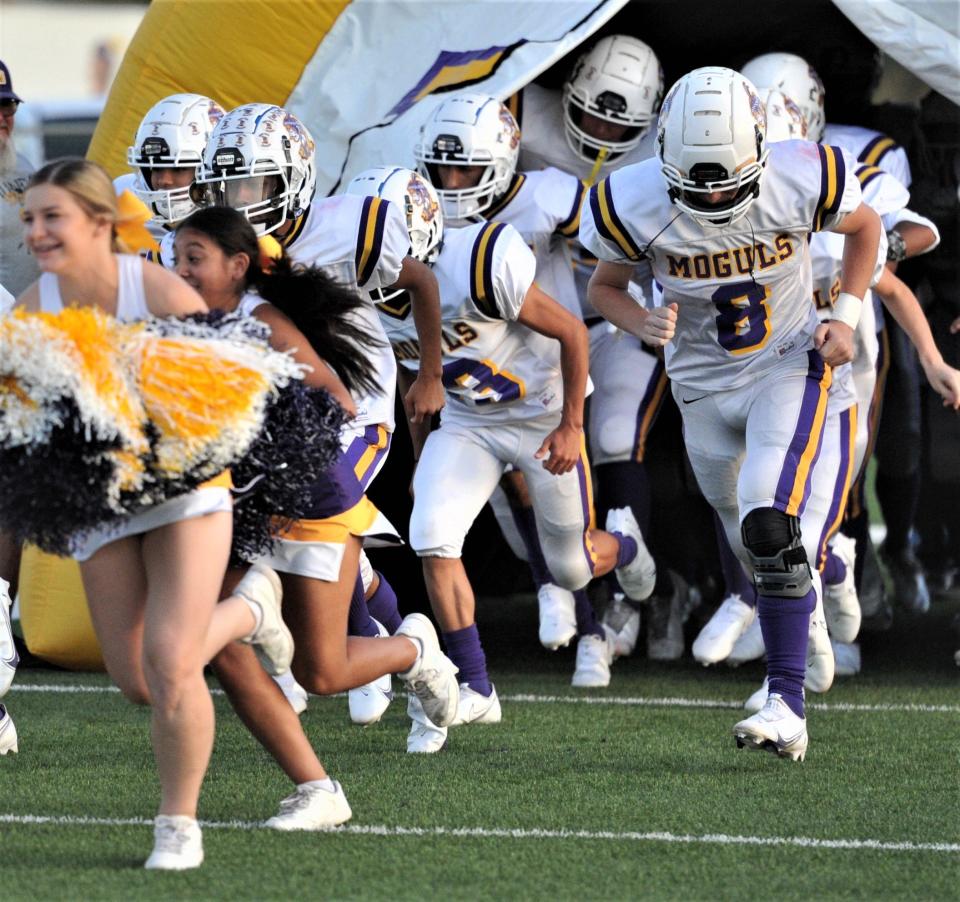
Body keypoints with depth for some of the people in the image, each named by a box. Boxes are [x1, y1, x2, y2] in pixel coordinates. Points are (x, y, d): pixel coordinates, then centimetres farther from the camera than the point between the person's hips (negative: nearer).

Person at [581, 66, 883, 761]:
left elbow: (865, 227, 1)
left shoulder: (801, 183, -23)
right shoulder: (638, 207, -21)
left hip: (790, 366, -3)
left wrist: (847, 316, -10)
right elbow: (605, 287, -2)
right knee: (755, 545, 16)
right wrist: (643, 324, -23)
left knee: (773, 527, -25)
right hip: (704, 385, 3)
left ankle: (788, 707, -25)